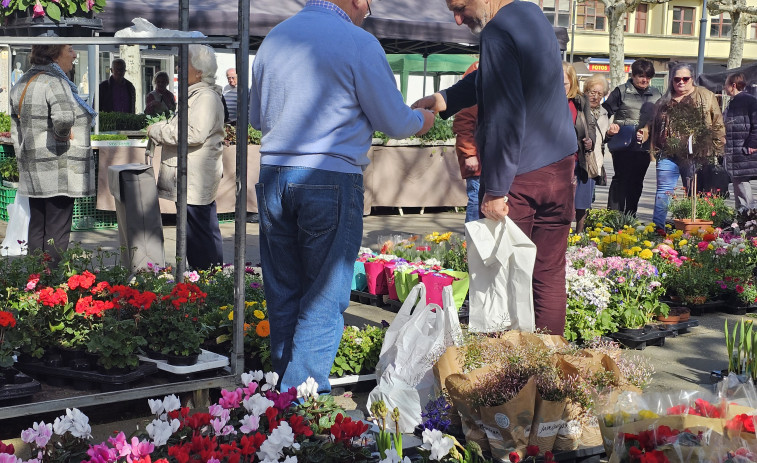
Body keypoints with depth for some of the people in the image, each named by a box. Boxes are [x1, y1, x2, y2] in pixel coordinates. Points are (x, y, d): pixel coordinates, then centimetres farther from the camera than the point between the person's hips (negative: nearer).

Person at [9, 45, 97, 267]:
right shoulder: (54, 81, -15)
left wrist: (23, 161, 19)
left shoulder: (23, 82, 13)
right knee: (57, 232, -3)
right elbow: (64, 116, -35)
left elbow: (16, 130, 16)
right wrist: (63, 135, -15)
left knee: (37, 229, 14)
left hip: (32, 171, 9)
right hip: (59, 170, -9)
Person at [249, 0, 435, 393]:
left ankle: (283, 394, 20)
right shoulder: (358, 43, -7)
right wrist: (422, 120, 20)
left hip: (273, 176, 6)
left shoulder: (273, 39, 11)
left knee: (283, 293, 13)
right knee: (324, 300, 2)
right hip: (332, 180, -6)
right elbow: (394, 122, -1)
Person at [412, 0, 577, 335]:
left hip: (520, 177, -8)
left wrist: (495, 189, -18)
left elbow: (504, 119, -22)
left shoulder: (498, 33, -18)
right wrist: (444, 100, 18)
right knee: (550, 274, 10)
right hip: (560, 167, 8)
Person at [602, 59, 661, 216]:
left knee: (636, 182, 10)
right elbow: (605, 112, 0)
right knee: (620, 179, -5)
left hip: (645, 147, 4)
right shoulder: (621, 91, -1)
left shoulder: (656, 95, 12)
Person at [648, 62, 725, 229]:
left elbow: (718, 125, 3)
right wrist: (644, 133, 5)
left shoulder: (706, 97, 4)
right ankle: (657, 227, -7)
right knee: (663, 190, -5)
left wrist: (716, 150, -4)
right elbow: (655, 127, 24)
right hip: (668, 154, 2)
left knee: (695, 194, 7)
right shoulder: (664, 101, 14)